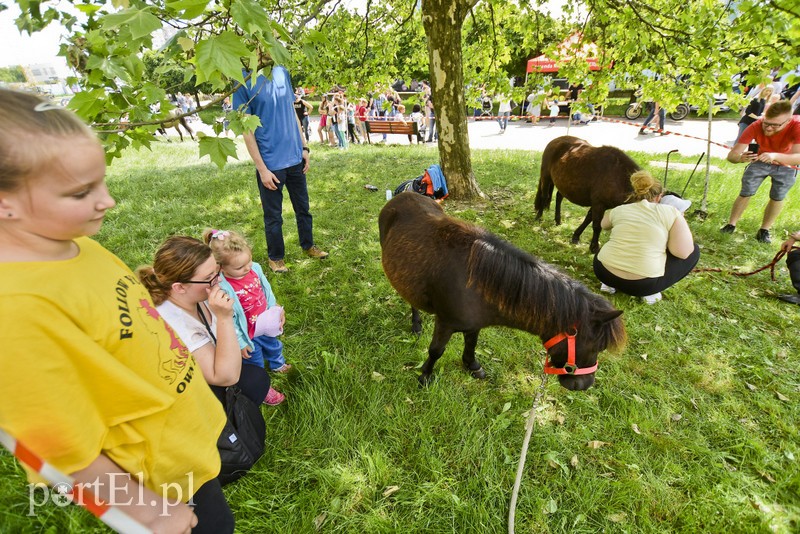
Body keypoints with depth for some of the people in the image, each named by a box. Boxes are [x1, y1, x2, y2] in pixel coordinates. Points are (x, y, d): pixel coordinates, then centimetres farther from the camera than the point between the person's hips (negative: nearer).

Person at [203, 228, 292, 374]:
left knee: (273, 346, 35)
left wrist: (276, 310, 6)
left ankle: (278, 364, 66)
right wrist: (240, 343, -16)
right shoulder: (222, 290, -36)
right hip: (249, 334, -6)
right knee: (256, 364, 22)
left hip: (266, 324, 6)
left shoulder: (255, 268, -17)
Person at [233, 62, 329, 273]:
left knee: (303, 208, 18)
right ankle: (275, 257, 28)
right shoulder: (244, 80, -12)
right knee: (273, 216, 9)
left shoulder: (282, 72, 4)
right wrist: (262, 168, -14)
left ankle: (308, 245, 38)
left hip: (295, 158, 5)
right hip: (270, 163, -5)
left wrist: (304, 147, 8)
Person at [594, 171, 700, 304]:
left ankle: (610, 283, 16)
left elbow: (604, 225, 32)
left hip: (603, 272, 4)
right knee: (693, 251, 18)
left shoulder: (618, 210, 10)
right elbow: (683, 253, -5)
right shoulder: (670, 212, 0)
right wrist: (678, 219, 11)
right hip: (643, 284, -4)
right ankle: (649, 292, 9)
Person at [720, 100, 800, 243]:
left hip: (786, 166, 0)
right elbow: (731, 155, -35)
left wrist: (775, 156, -65)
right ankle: (731, 224, 9)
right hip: (760, 162, 1)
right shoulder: (756, 127, -33)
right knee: (745, 193, -4)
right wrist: (740, 158, -58)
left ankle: (764, 230, 15)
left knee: (777, 198, 2)